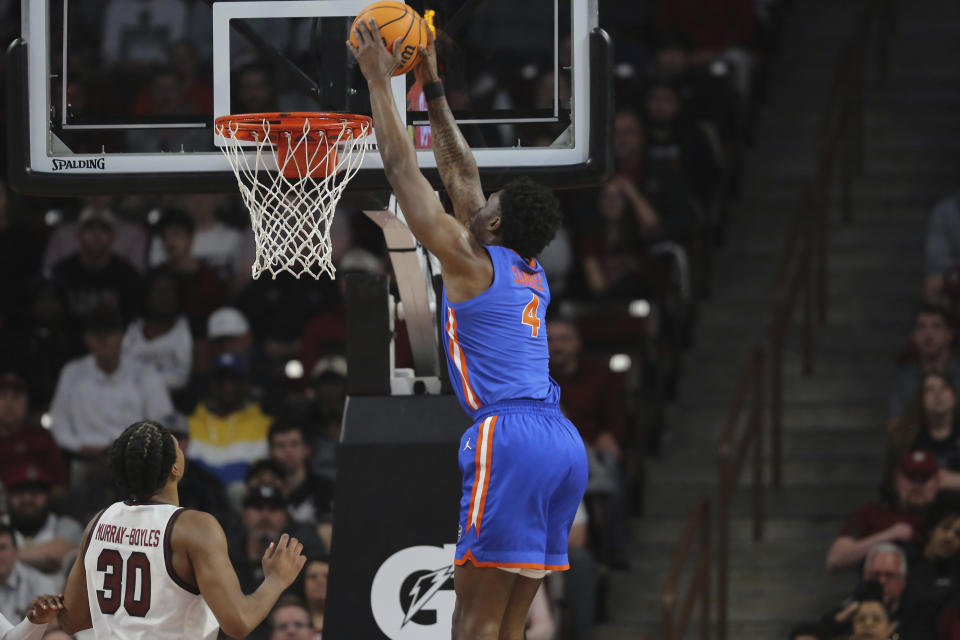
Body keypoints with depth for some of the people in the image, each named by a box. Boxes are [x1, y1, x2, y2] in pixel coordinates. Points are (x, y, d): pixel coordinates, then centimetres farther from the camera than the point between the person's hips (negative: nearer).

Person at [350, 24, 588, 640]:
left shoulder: (471, 261, 0)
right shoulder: (533, 275, 20)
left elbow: (403, 169, 4)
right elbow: (462, 173, 31)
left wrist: (380, 80, 13)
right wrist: (431, 87, 36)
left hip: (511, 435, -8)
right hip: (564, 442, 8)